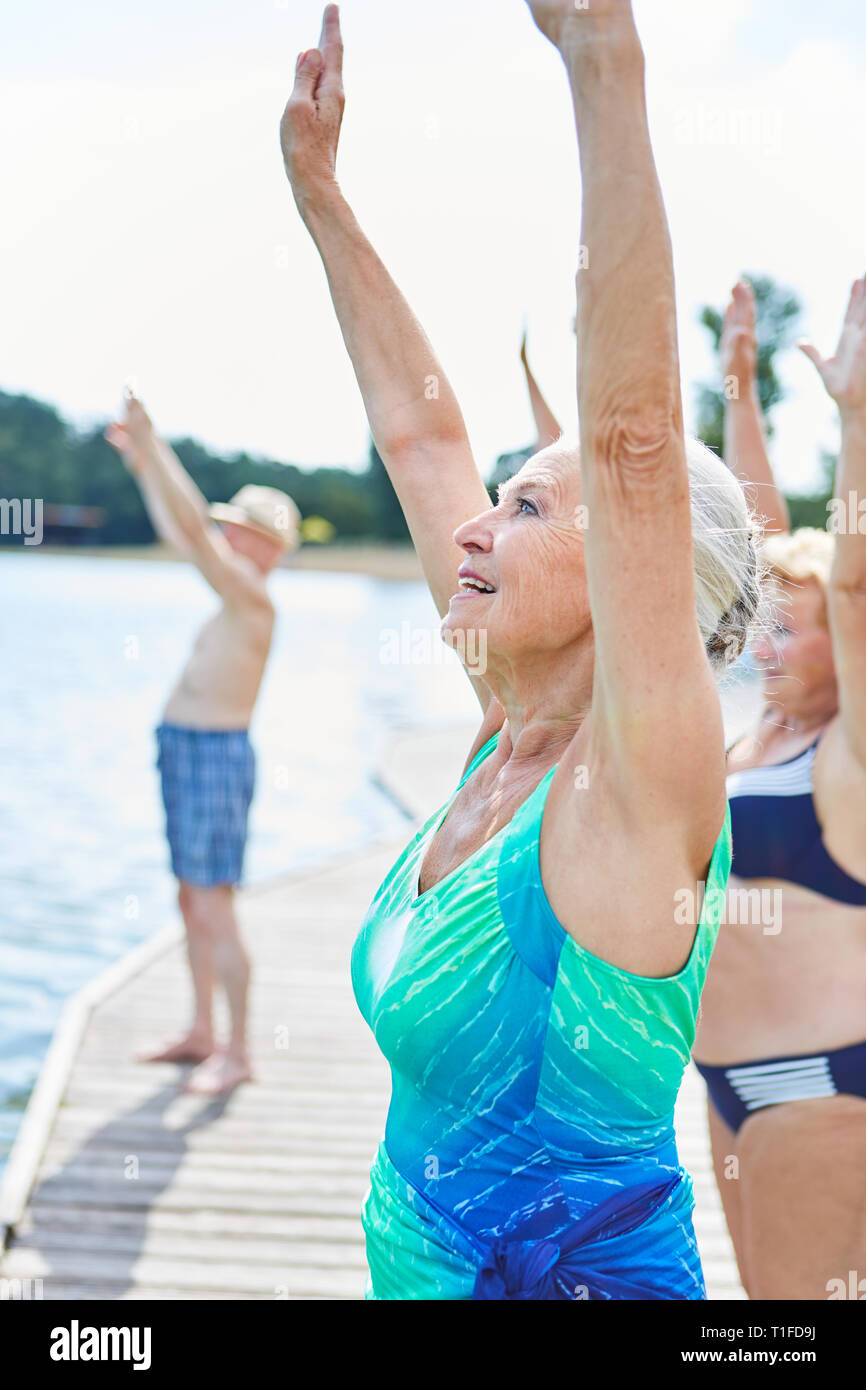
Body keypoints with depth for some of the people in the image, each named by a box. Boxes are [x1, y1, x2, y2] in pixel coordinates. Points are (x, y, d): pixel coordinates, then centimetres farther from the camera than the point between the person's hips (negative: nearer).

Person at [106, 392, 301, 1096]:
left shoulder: (253, 597, -15)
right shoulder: (238, 593, 11)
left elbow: (193, 531, -25)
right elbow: (182, 532, 22)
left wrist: (152, 443, -23)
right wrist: (142, 463, 20)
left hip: (217, 755, -10)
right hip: (186, 750, 10)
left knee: (214, 909, -7)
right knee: (192, 903, 15)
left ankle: (238, 1054, 2)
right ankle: (201, 1034, 25)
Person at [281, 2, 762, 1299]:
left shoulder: (643, 779, -21)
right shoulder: (508, 733, -1)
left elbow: (634, 440, -34)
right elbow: (418, 432, 4)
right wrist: (318, 187, 8)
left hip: (586, 1262, -7)